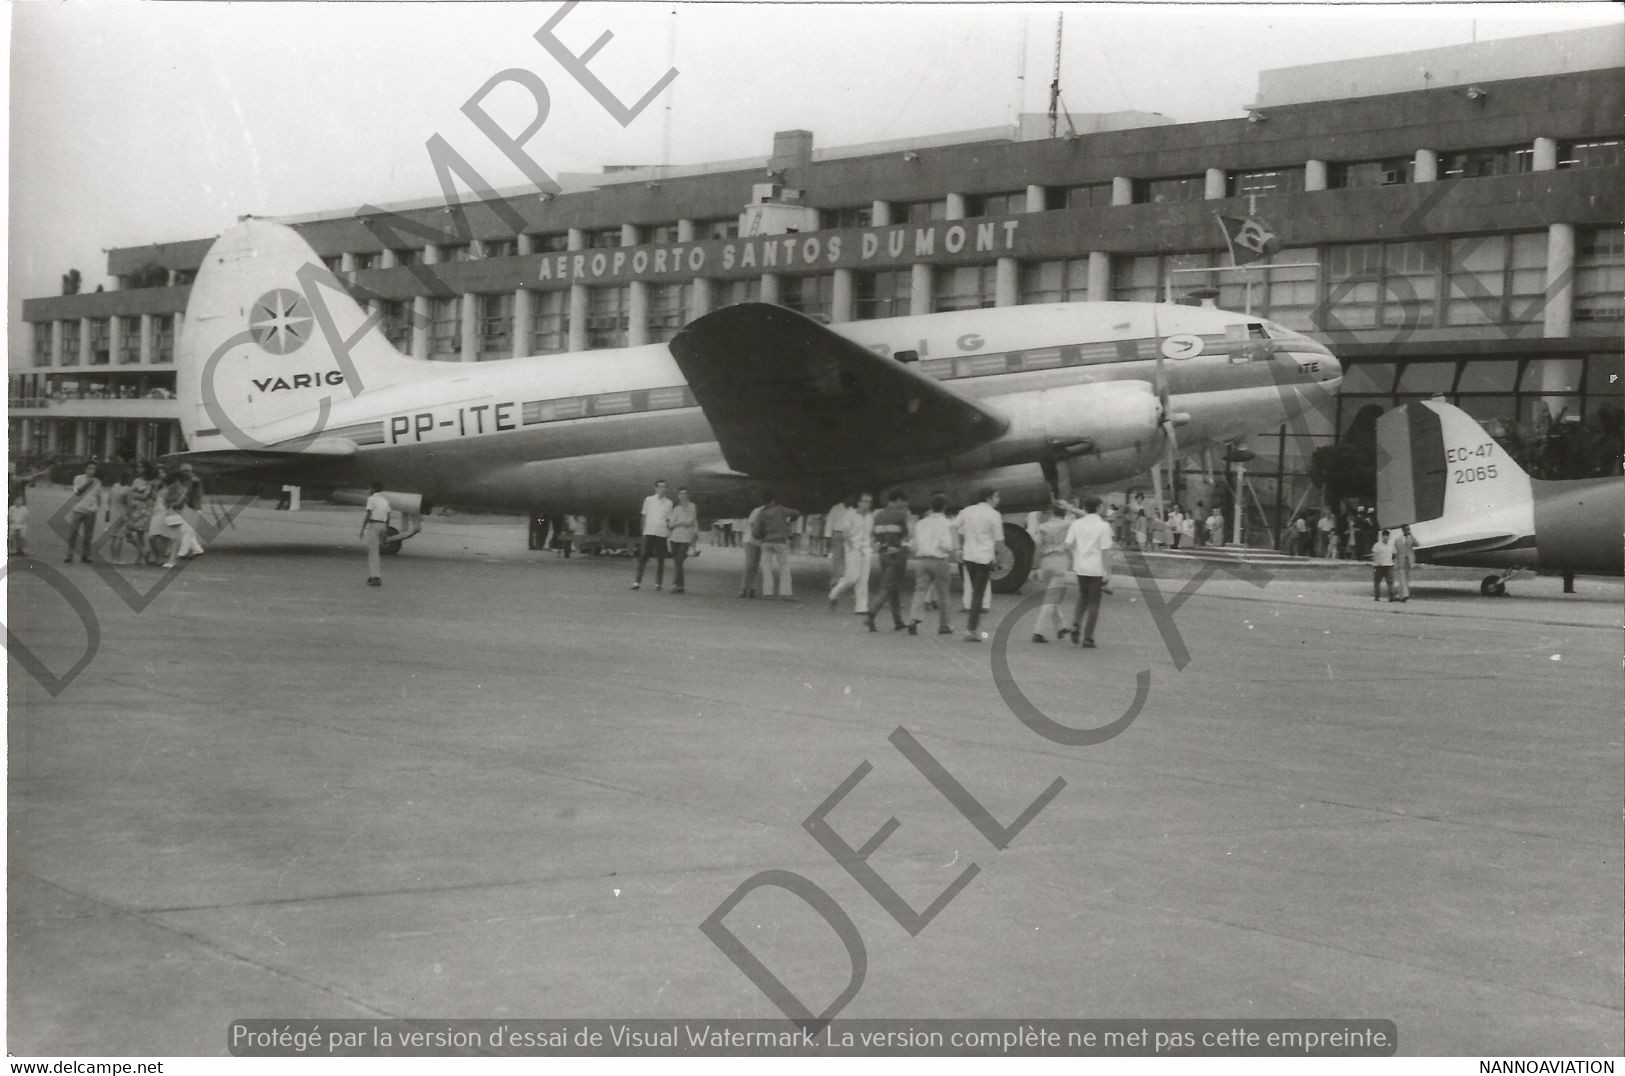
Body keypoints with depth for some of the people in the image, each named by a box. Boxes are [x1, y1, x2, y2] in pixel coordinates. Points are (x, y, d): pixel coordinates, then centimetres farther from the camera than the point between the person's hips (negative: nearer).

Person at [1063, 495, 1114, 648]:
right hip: (1096, 569, -3)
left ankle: (1076, 626, -1)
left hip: (1080, 567, 3)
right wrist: (1106, 572, -7)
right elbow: (1104, 551, -11)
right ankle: (1088, 638, 4)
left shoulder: (1076, 524, 1)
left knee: (1082, 598, 21)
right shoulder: (1103, 526, -9)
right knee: (1094, 603, 5)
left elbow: (1068, 545, -2)